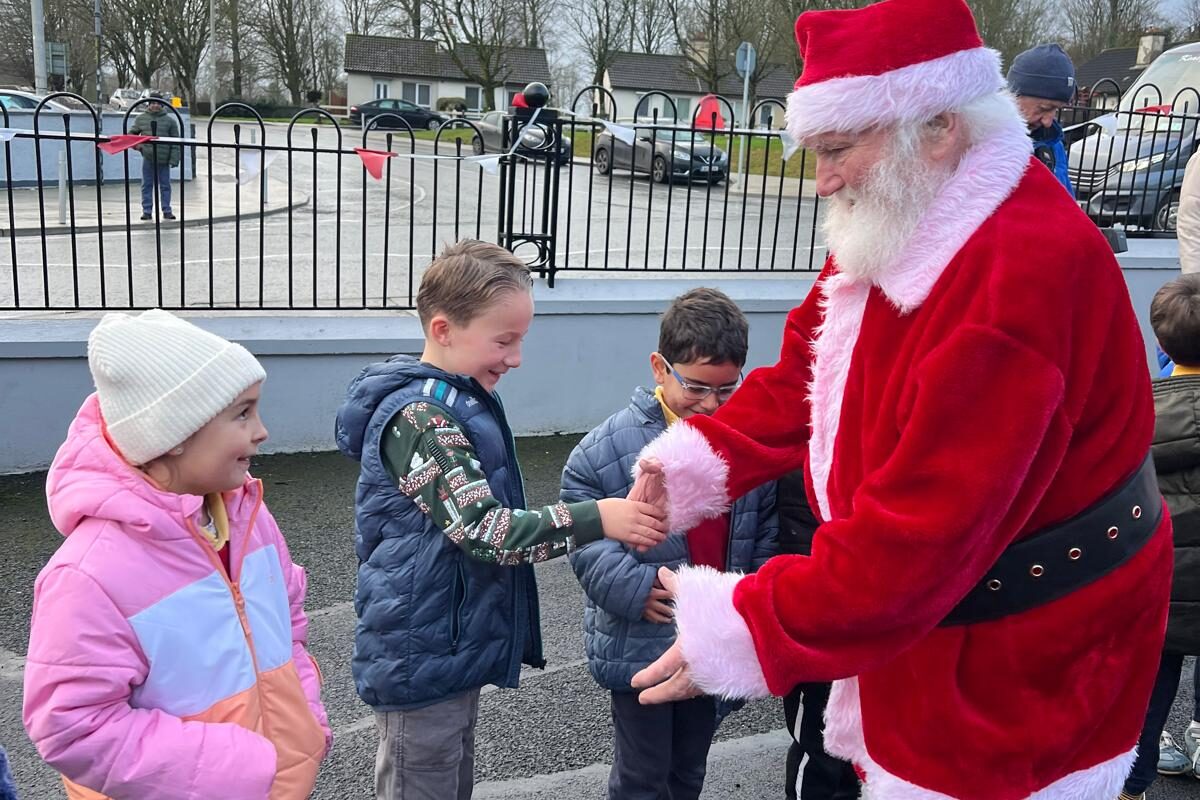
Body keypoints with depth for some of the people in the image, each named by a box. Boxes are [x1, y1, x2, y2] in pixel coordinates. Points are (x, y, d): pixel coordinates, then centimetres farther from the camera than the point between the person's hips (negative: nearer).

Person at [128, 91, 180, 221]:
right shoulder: (141, 118, 6)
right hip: (147, 158, 1)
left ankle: (167, 211, 15)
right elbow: (132, 133, 19)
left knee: (165, 185, 6)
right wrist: (136, 144, -1)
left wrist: (174, 159, -5)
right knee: (147, 185, 5)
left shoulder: (170, 120, 2)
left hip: (164, 160, -1)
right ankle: (147, 210, 11)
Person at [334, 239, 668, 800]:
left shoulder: (461, 400, 8)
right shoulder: (420, 417, -24)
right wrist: (597, 519, -32)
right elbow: (484, 530, -30)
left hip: (455, 643, 10)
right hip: (422, 656, -10)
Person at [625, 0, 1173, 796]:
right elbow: (808, 372, 5)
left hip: (1020, 665, -8)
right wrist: (696, 461, -9)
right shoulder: (901, 227, 2)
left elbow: (923, 530, -33)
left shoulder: (1022, 280, -31)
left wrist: (740, 636, -28)